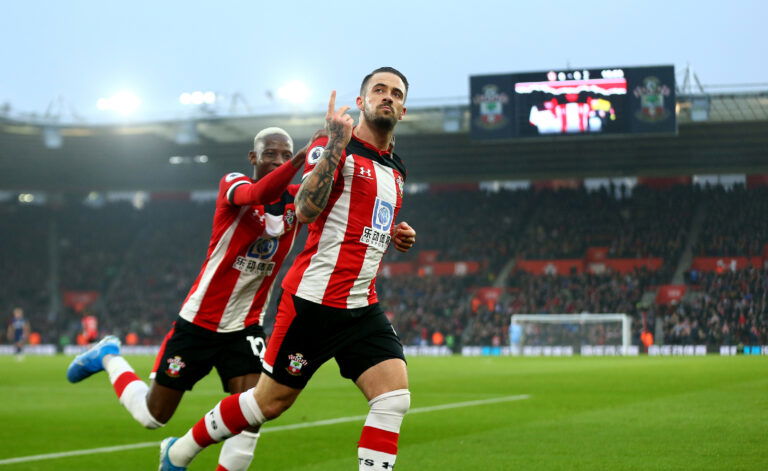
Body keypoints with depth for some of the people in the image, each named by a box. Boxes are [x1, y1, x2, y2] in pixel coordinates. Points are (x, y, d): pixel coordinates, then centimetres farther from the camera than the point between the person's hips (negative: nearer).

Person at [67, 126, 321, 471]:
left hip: (245, 326, 3)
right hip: (199, 322, -3)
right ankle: (109, 357, 39)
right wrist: (303, 158, -53)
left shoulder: (297, 198, -1)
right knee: (152, 416, 12)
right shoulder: (232, 183, -14)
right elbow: (257, 194, -37)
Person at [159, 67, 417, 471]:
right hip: (313, 300, -7)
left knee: (394, 398, -12)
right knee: (270, 401, 4)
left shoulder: (395, 170, 16)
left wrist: (395, 238, 11)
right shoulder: (333, 147, -8)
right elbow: (306, 210, -25)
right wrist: (336, 143, -29)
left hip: (362, 308, 7)